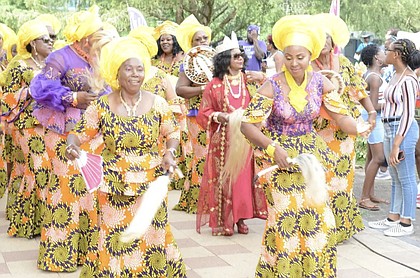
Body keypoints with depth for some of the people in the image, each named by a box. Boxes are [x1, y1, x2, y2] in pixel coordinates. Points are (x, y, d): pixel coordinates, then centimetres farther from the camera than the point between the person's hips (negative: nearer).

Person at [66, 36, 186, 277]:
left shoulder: (158, 103, -2)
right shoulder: (101, 107, -5)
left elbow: (172, 134, 8)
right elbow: (79, 133, -1)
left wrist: (169, 152, -11)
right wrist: (72, 145, -23)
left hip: (152, 185, 1)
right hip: (115, 188, -1)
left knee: (151, 237, 8)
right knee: (115, 240, 3)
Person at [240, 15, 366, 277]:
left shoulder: (321, 82, -6)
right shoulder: (272, 87, -17)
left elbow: (341, 116, -1)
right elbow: (247, 125, -17)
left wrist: (360, 129, -19)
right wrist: (273, 148, -27)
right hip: (281, 157, -4)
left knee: (317, 218, 6)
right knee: (285, 220, -2)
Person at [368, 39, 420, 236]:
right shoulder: (396, 76, 11)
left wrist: (396, 144, -21)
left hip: (402, 130, -10)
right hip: (390, 129, 10)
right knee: (396, 178, 17)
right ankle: (393, 218, 26)